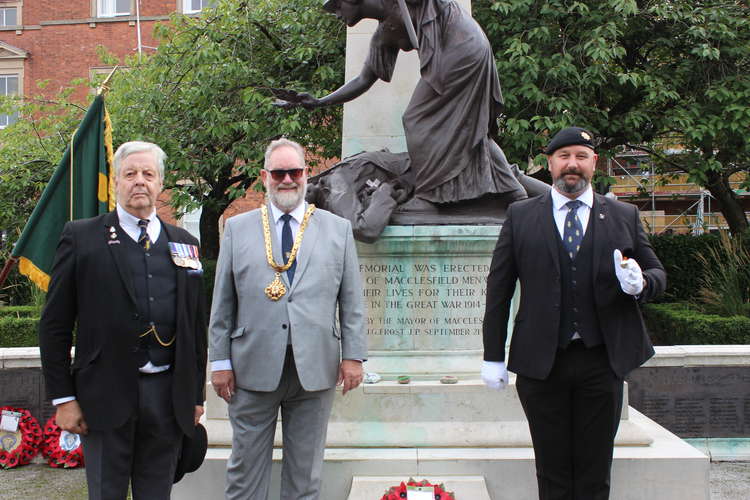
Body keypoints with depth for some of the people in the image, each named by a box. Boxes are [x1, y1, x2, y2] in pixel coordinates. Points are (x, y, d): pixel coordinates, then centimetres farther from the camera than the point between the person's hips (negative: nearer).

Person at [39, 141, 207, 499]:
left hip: (168, 397, 3)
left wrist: (196, 395, 11)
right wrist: (63, 397, -4)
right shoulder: (81, 237, 1)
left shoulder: (184, 243, 11)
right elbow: (54, 326, 0)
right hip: (106, 396, -3)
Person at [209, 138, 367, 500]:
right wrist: (220, 361, 2)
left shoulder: (338, 229, 8)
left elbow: (351, 301, 6)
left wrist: (353, 356, -1)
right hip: (253, 367, 0)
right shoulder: (237, 229, 7)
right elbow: (222, 304, 6)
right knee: (246, 468, 9)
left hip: (315, 369, 0)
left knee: (306, 471, 11)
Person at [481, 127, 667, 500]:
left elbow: (657, 273, 13)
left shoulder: (624, 216, 7)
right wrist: (493, 356, -1)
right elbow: (498, 287, 3)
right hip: (541, 363, -1)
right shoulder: (520, 216, 4)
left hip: (601, 361, 1)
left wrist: (640, 283, -13)